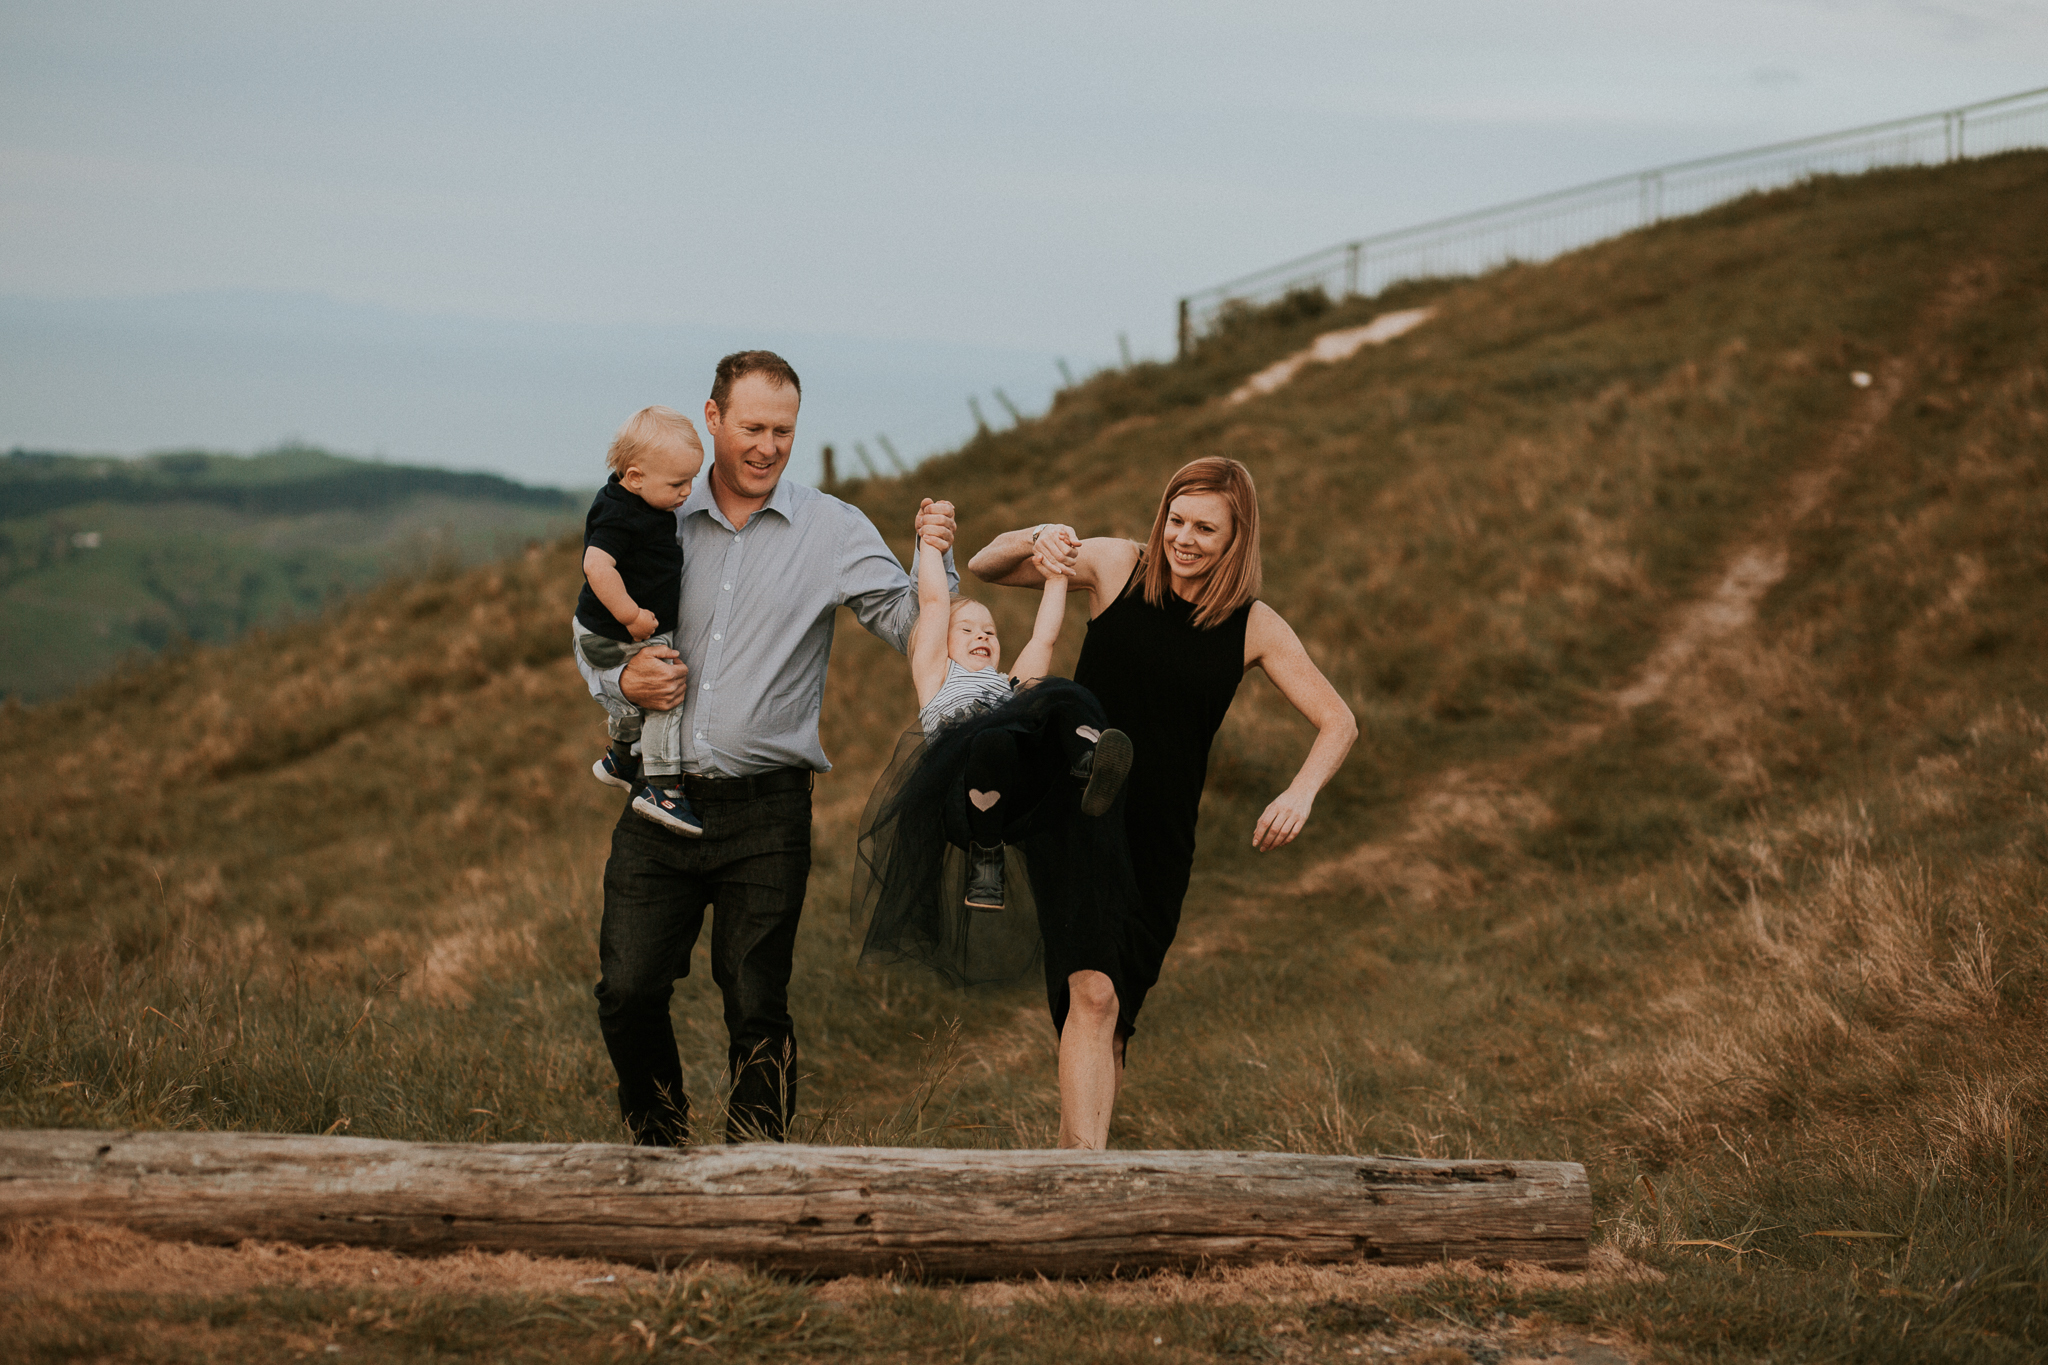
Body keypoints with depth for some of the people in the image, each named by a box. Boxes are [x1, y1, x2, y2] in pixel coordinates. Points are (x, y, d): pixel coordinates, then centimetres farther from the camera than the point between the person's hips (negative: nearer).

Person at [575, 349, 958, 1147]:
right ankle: (658, 1141, 20)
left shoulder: (831, 531, 3)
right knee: (627, 992, -3)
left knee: (756, 1007, 1)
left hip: (765, 811, -2)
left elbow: (910, 628, -2)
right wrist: (621, 678, -6)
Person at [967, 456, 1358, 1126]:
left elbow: (1338, 724, 3)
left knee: (1113, 1019, 9)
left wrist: (1302, 792, -17)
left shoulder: (1254, 628, -1)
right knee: (1092, 995, -20)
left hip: (1158, 841, 2)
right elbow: (984, 567, 1)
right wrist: (1035, 541, -21)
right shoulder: (1117, 567, -3)